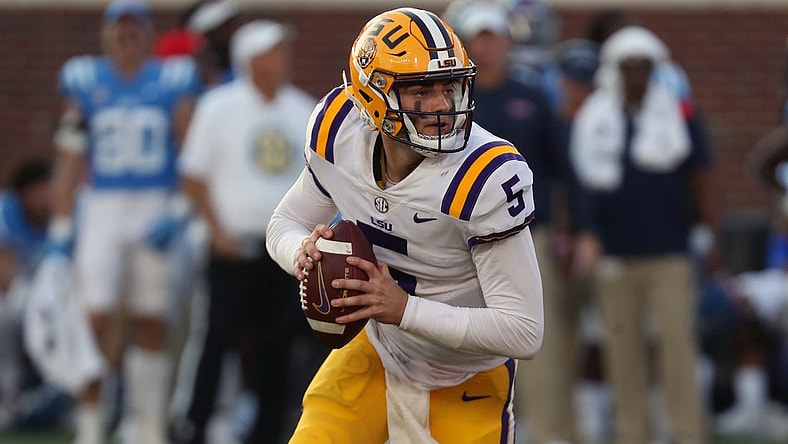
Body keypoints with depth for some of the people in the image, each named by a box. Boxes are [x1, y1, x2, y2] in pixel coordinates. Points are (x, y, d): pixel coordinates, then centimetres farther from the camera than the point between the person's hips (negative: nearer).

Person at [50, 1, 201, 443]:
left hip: (157, 207, 0)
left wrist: (181, 212, -10)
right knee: (94, 320, -9)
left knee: (151, 323, 8)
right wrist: (61, 228, 3)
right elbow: (71, 159, 6)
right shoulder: (86, 80, 3)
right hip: (101, 208, 0)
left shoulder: (173, 80, 1)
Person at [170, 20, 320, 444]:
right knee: (221, 333, -7)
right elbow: (193, 176, -3)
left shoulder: (304, 111, 7)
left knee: (275, 341, 4)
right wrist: (218, 231, -10)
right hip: (235, 243, -4)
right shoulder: (219, 107, -5)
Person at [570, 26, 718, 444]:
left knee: (676, 341, -9)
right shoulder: (591, 119, 7)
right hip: (614, 256, 2)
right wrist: (581, 238, 10)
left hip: (670, 254, -2)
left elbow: (700, 182, 8)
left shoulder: (678, 115, 4)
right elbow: (579, 182, 13)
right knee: (623, 348, 3)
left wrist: (707, 237, 5)